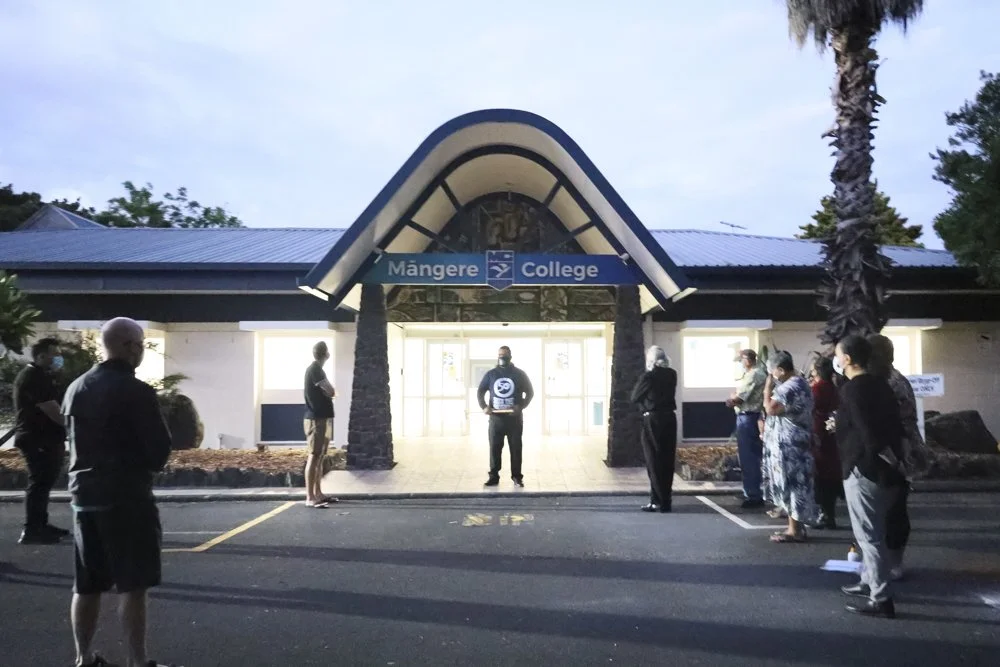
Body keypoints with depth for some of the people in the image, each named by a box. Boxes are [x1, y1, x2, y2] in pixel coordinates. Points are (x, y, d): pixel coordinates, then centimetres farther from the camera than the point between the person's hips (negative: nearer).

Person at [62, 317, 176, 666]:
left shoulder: (75, 388, 9)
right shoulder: (136, 391, -15)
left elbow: (77, 440, 17)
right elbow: (159, 451, -14)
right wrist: (150, 460, 6)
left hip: (84, 493, 7)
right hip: (127, 496, -7)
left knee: (87, 585, 14)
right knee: (133, 585, -1)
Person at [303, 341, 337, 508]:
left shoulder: (317, 369, 17)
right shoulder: (314, 369, -13)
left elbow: (327, 392, 18)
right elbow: (331, 392, -17)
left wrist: (328, 393, -2)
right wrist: (329, 392, 3)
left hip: (322, 418, 10)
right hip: (316, 419, -10)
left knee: (320, 457, 13)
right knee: (314, 457, -9)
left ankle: (318, 494, 19)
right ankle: (310, 498, -8)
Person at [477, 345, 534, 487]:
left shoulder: (519, 374, 3)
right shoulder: (490, 374, 7)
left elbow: (530, 392, 4)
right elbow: (480, 392, 11)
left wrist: (521, 406, -13)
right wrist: (484, 406, -7)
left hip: (514, 418, -1)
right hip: (496, 418, 1)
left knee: (516, 448, 3)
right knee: (494, 448, 3)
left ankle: (517, 477, 10)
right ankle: (493, 477, 10)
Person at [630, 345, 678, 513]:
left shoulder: (648, 376, -13)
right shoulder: (671, 374, 4)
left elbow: (634, 397, -5)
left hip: (653, 420, -5)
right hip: (669, 418, 5)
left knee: (654, 462, 2)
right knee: (667, 461, 11)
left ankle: (658, 501, 3)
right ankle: (665, 500, 17)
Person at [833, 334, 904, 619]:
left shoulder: (852, 389, -15)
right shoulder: (880, 385, 11)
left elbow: (868, 430, -23)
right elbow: (893, 423, 14)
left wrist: (884, 455, -12)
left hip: (863, 469, -9)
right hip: (883, 469, 9)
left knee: (868, 534, -3)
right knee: (873, 532, 21)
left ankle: (881, 599, 1)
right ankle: (870, 582, 33)